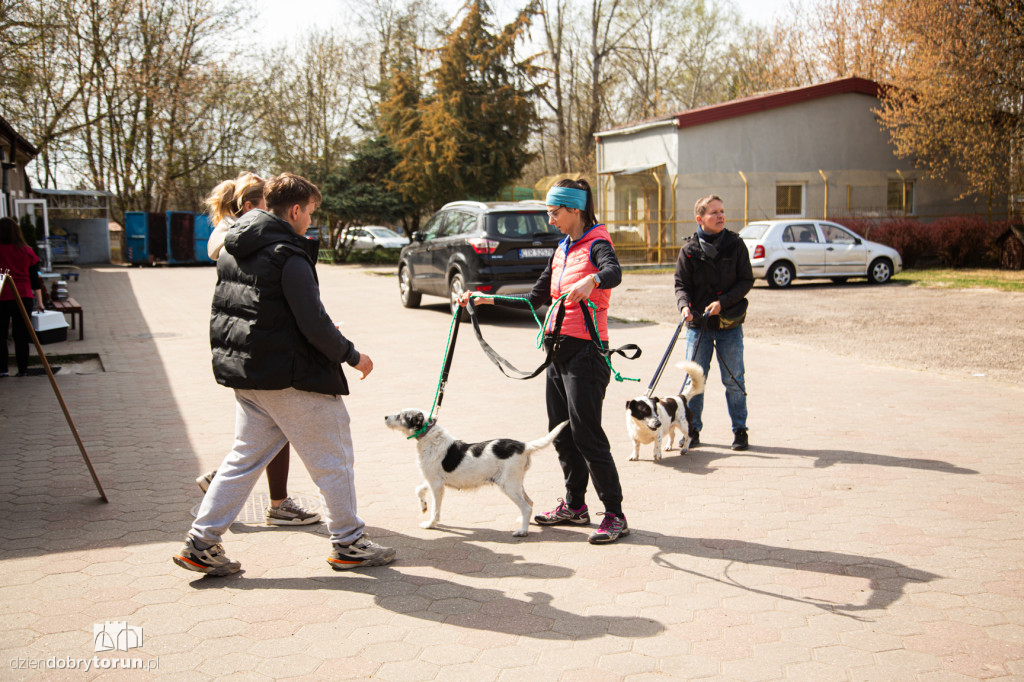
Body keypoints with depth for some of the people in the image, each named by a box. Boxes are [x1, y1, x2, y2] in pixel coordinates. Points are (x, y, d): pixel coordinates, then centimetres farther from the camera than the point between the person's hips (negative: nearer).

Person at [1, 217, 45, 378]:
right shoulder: (27, 251, 3)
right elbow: (35, 279, 6)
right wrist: (39, 301, 10)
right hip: (24, 298, 3)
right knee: (21, 335, 8)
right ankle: (22, 369, 10)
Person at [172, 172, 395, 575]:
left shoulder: (232, 250, 10)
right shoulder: (289, 256, -18)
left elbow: (222, 311, 18)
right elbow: (314, 323, -19)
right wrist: (352, 356, -6)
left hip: (245, 374, 9)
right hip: (290, 376, -8)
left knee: (246, 456, 16)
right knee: (332, 459, 5)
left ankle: (201, 543, 15)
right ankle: (349, 544, 15)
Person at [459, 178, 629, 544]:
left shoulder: (596, 244, -9)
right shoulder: (562, 250, 17)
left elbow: (614, 272, -32)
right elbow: (537, 298, 21)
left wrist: (591, 281, -54)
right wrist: (486, 299, 17)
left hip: (586, 351, -9)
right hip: (559, 349, 9)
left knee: (586, 434, -9)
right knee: (561, 431, 13)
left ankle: (615, 516, -1)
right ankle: (574, 506, 27)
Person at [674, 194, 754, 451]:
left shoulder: (735, 244, 1)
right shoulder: (689, 249, 1)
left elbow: (746, 281, 0)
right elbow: (681, 284, 1)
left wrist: (722, 302, -12)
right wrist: (684, 305, -20)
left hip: (730, 323, 0)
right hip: (698, 324, 0)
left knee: (733, 380, 5)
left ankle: (740, 430, 18)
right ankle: (693, 430, 17)